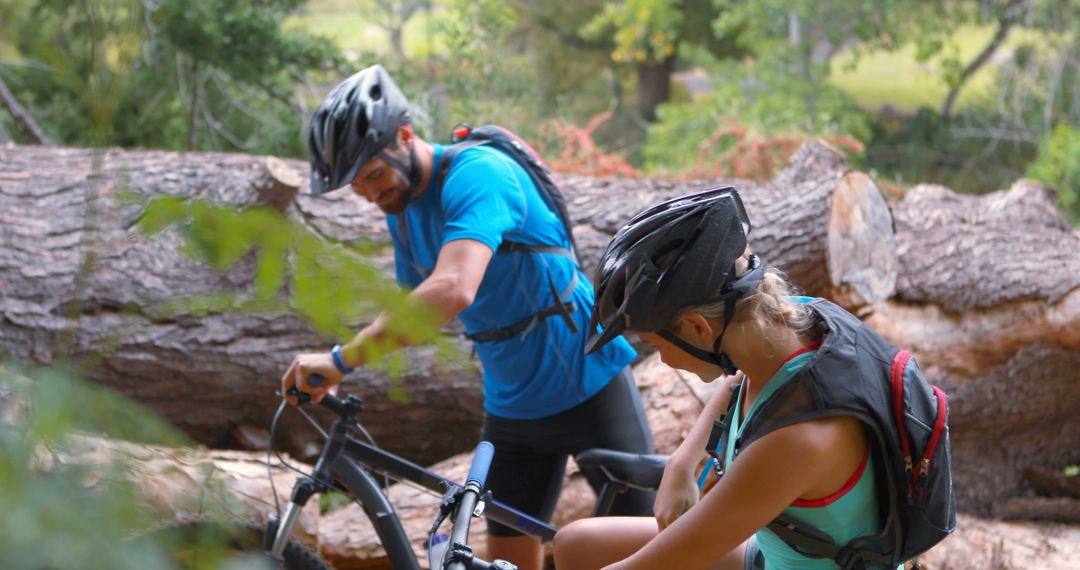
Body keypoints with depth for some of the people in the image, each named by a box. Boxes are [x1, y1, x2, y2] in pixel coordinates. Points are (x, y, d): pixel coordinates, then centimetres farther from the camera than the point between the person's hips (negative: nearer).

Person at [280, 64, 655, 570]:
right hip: (513, 406, 8)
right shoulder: (402, 207, 3)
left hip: (589, 383, -8)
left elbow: (452, 290, -41)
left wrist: (343, 359, -41)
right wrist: (330, 377, -5)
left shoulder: (478, 174, -25)